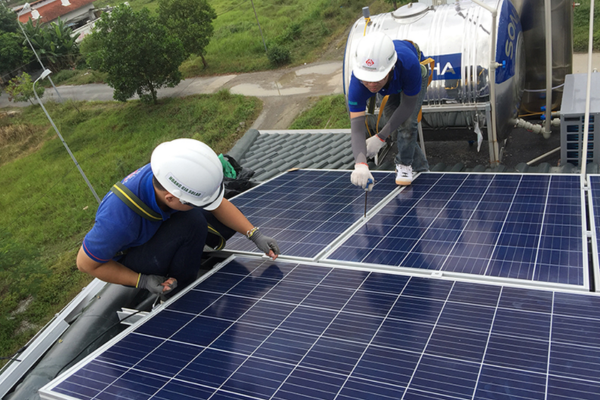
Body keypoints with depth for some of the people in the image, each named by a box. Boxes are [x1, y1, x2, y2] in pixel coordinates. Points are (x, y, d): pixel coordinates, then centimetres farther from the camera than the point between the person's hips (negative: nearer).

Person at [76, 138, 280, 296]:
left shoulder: (171, 174, -26)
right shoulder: (119, 218, -41)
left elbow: (218, 204, -10)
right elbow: (86, 263, -23)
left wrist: (255, 234, -17)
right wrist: (142, 281, -25)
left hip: (158, 229, 6)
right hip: (125, 261, -6)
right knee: (191, 221, -33)